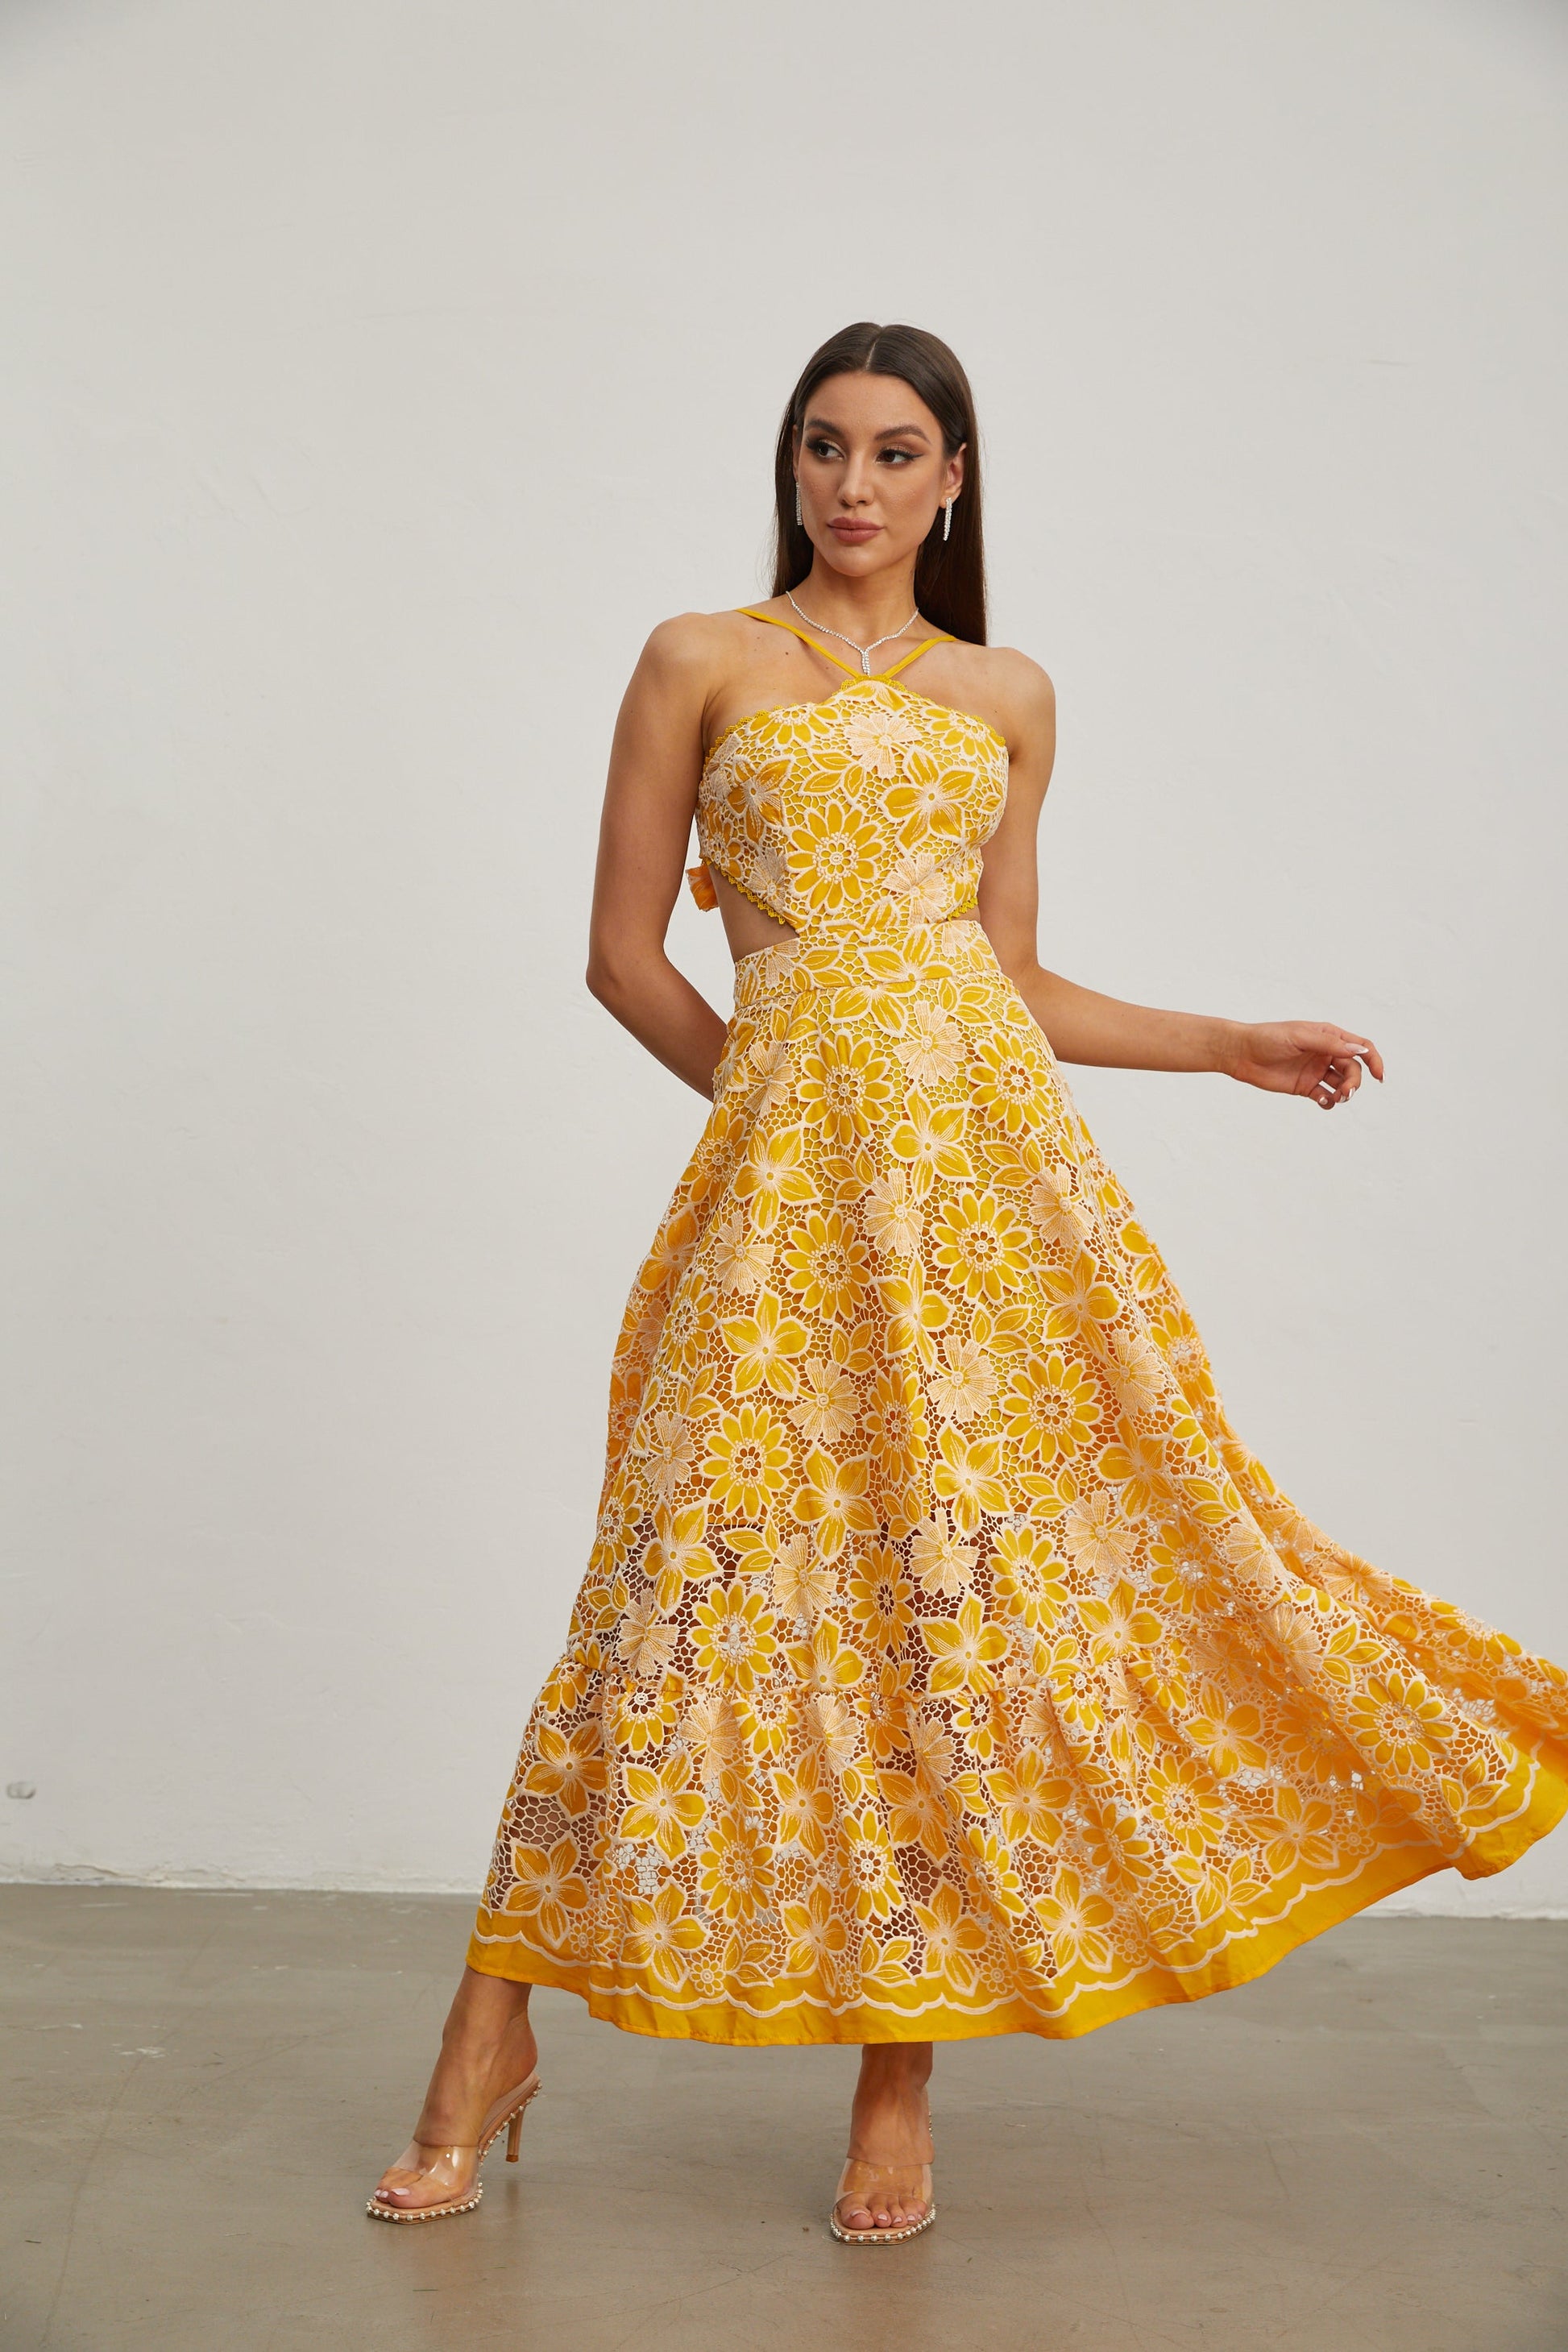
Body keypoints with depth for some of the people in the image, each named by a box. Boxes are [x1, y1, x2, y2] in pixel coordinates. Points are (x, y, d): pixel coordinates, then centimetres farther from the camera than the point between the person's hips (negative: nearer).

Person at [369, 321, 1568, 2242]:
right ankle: (492, 2047, 7)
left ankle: (898, 2074, 11)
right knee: (714, 1569, -6)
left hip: (991, 1146, 3)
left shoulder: (1008, 697, 16)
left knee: (962, 1582, 0)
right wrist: (778, 1091, 5)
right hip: (789, 1164, -3)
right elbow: (623, 954, 7)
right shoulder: (701, 661, 8)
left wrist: (1236, 1047, 13)